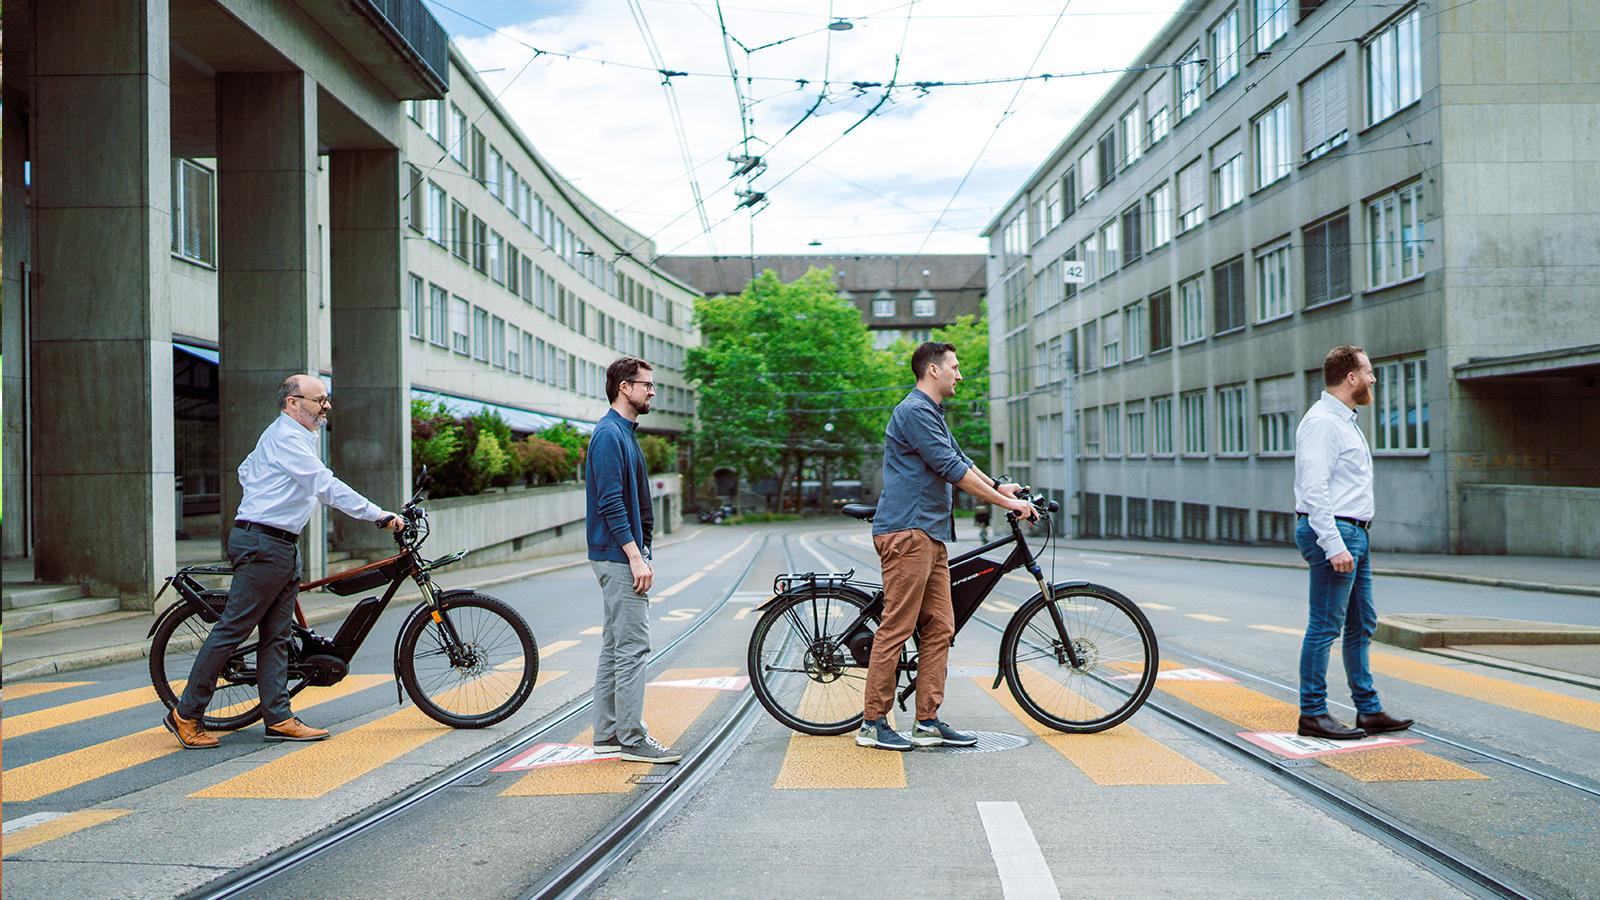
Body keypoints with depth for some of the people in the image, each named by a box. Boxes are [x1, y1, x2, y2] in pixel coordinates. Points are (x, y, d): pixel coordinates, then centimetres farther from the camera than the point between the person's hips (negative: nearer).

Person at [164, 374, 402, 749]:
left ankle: (279, 718, 10)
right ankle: (186, 715, 4)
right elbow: (327, 487, -23)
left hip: (283, 546, 10)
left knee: (277, 636, 8)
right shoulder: (286, 437, -15)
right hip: (263, 545, -10)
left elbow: (246, 470, 30)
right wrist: (379, 515, -23)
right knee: (231, 630, -5)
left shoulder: (295, 436, 18)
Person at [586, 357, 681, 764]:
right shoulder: (610, 434, -14)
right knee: (632, 646, -8)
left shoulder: (623, 433, 17)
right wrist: (635, 557, -22)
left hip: (621, 556, 11)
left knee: (615, 646, 12)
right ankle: (632, 739, -3)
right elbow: (611, 503, -21)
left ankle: (608, 734, 18)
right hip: (619, 556, -11)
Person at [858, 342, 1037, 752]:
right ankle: (873, 723, -2)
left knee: (939, 628, 7)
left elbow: (960, 460, 30)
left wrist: (998, 487, 21)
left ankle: (928, 721, 10)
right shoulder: (914, 412, -12)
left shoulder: (933, 414, 21)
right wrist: (1007, 502, -13)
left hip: (931, 535, 10)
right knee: (896, 628, -8)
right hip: (907, 532, -10)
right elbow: (953, 470, -16)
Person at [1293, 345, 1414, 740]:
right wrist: (1334, 545, -26)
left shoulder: (1345, 421, 19)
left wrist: (1351, 539, 22)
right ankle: (1312, 714, 0)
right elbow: (1314, 490, -22)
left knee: (1362, 625, 13)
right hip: (1333, 534, -11)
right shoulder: (1322, 422, -14)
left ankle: (1368, 711, 21)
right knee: (1325, 627, -6)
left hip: (1354, 535, 11)